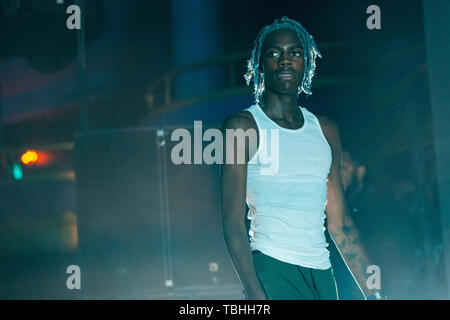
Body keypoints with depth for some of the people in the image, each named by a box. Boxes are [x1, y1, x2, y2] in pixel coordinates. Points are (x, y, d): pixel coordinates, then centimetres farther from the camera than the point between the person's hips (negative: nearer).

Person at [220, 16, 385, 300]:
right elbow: (233, 222, -8)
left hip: (322, 275, 5)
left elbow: (340, 223, 16)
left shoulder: (326, 130, 15)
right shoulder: (243, 126, -2)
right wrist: (256, 295, -18)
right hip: (272, 272, -5)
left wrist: (372, 292, 11)